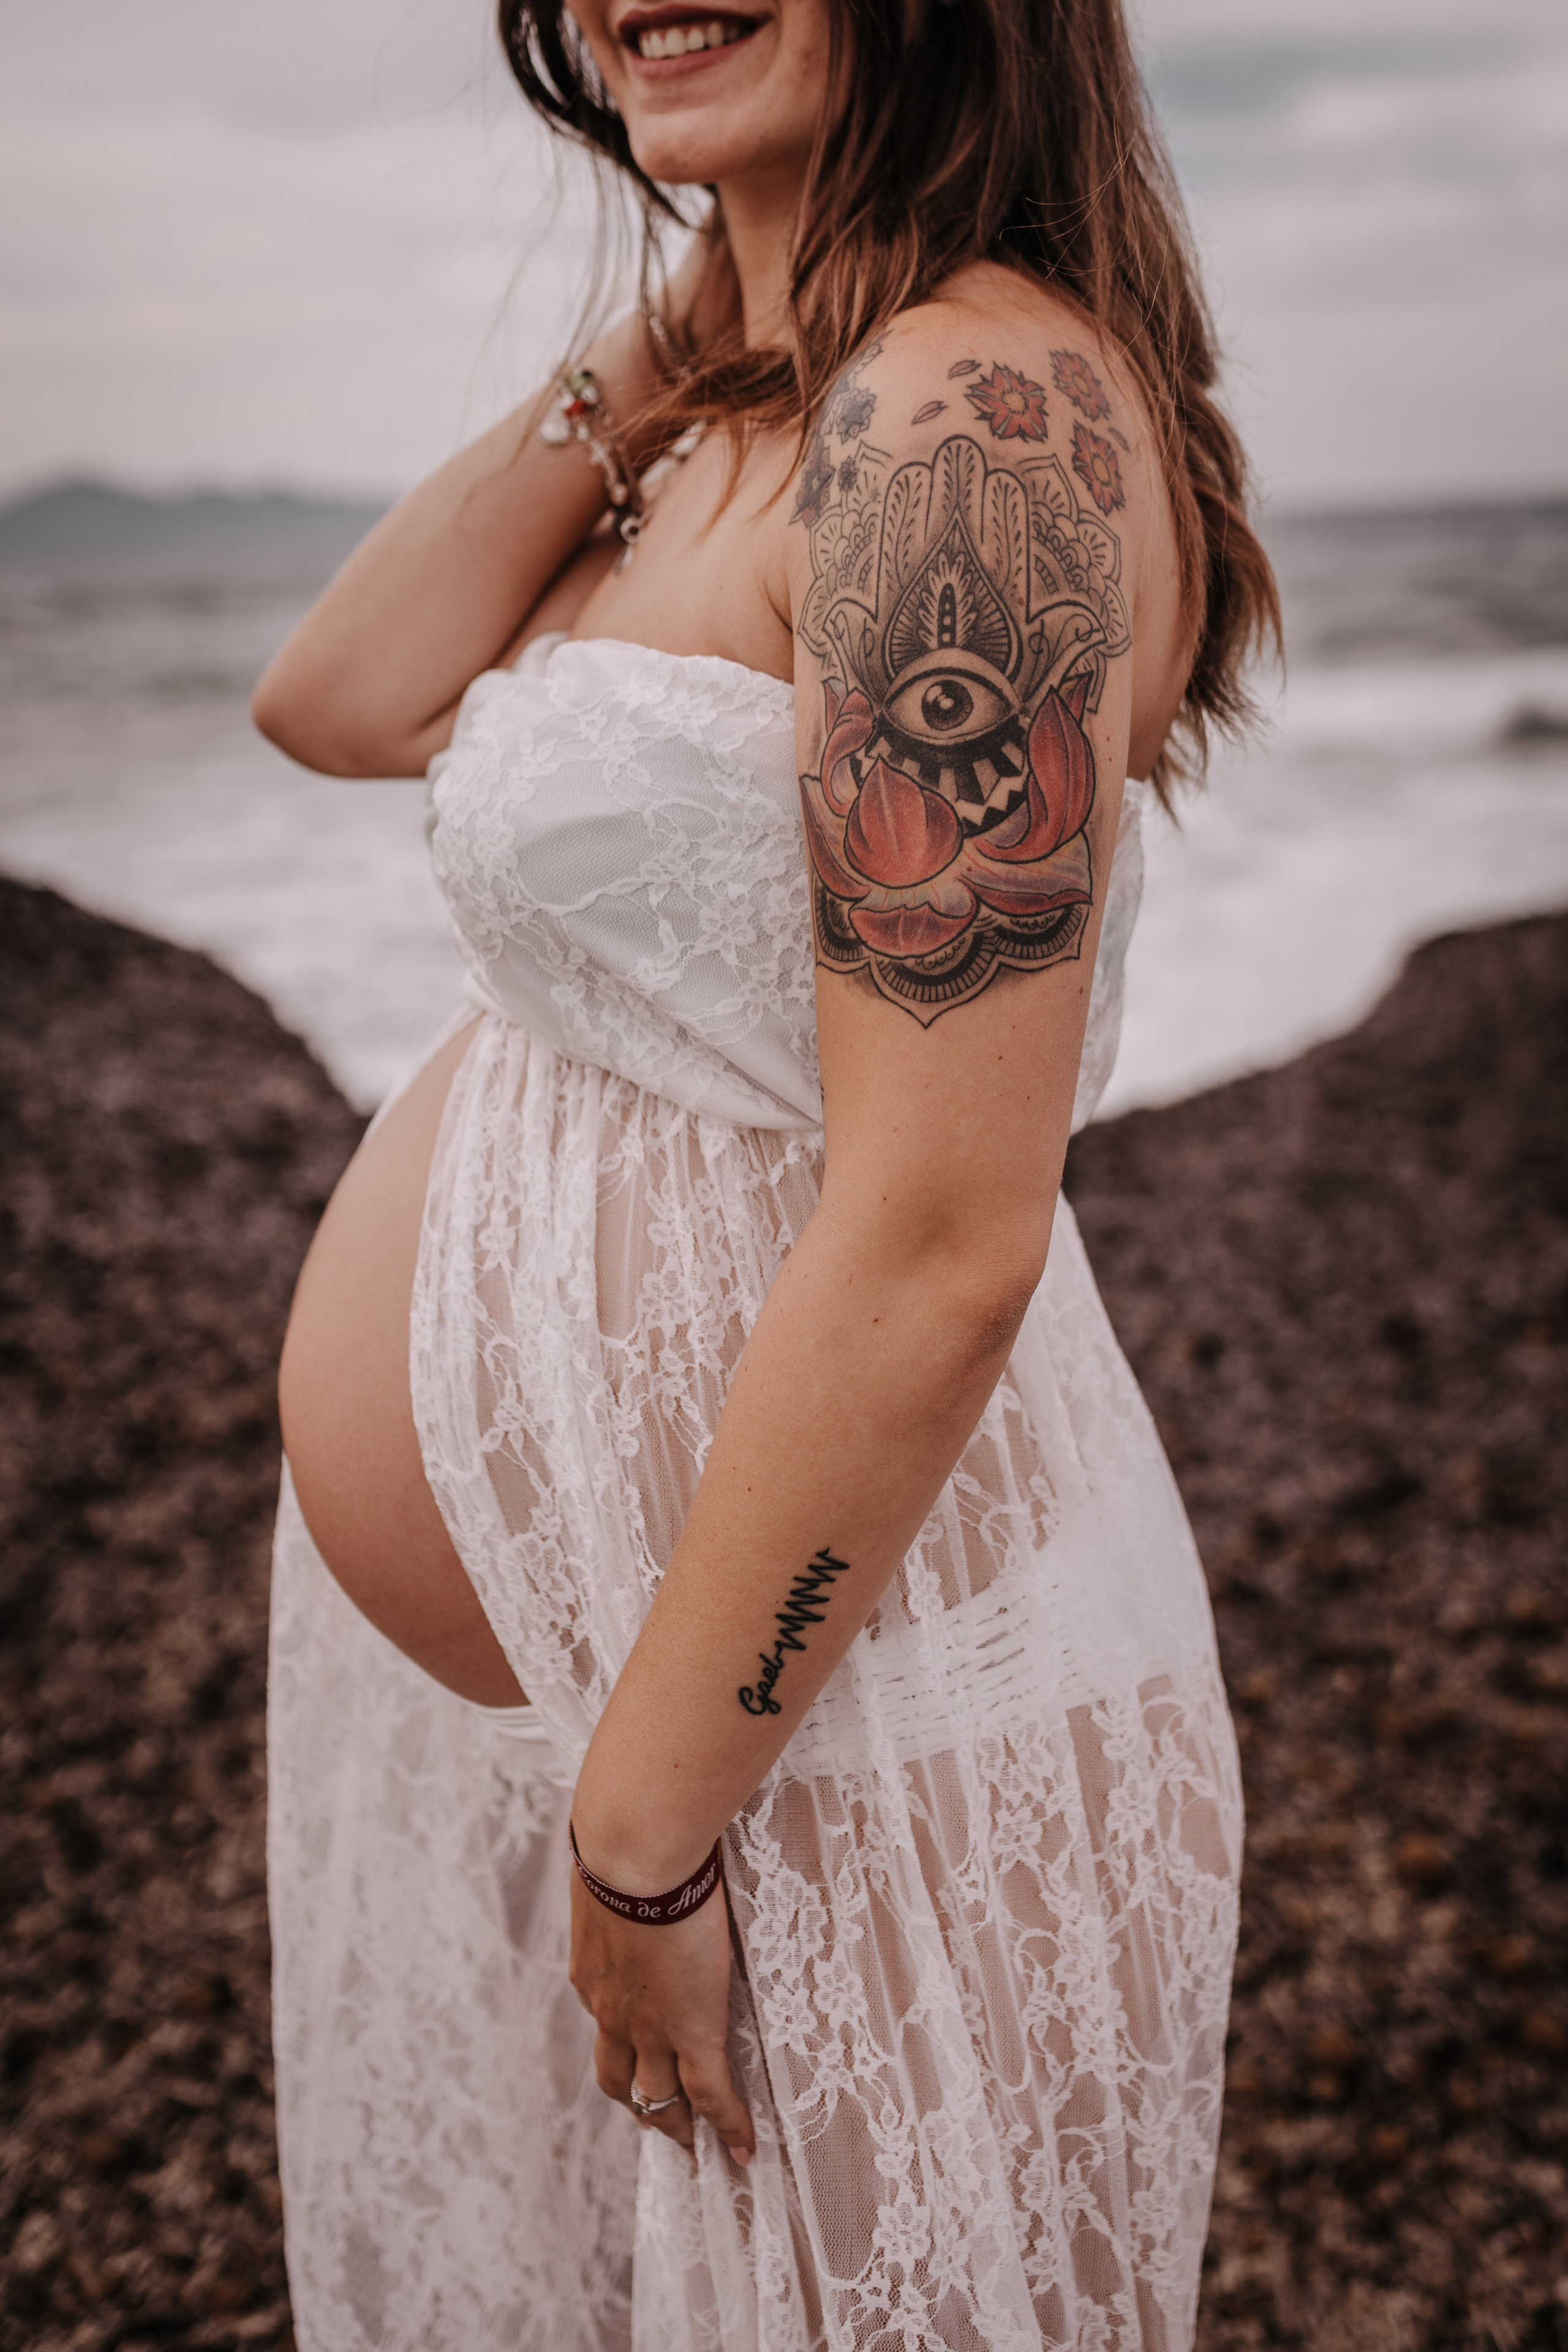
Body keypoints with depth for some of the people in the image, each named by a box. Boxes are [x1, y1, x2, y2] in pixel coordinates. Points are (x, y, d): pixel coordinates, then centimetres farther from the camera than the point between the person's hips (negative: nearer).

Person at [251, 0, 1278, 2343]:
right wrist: (670, 346, -3)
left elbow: (938, 1251, -25)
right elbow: (338, 703, 1)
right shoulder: (767, 405, 8)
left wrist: (642, 1831, -18)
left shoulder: (980, 412, -21)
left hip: (818, 1708, -9)